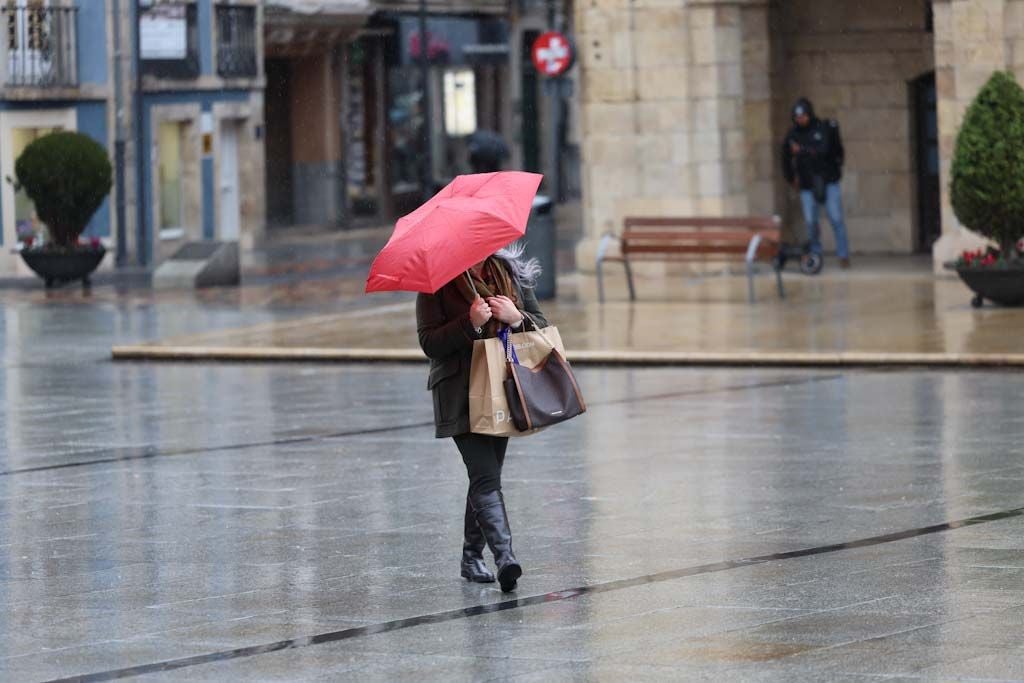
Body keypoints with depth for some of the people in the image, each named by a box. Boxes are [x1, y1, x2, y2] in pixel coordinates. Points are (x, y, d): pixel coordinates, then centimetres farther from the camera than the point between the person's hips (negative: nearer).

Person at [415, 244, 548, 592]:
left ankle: (472, 557, 22)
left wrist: (516, 318, -11)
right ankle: (505, 556, -29)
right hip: (461, 394, -5)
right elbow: (429, 342, -10)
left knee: (486, 476, 11)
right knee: (485, 476, -17)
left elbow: (543, 327, 10)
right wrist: (471, 324, -22)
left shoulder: (512, 275, 9)